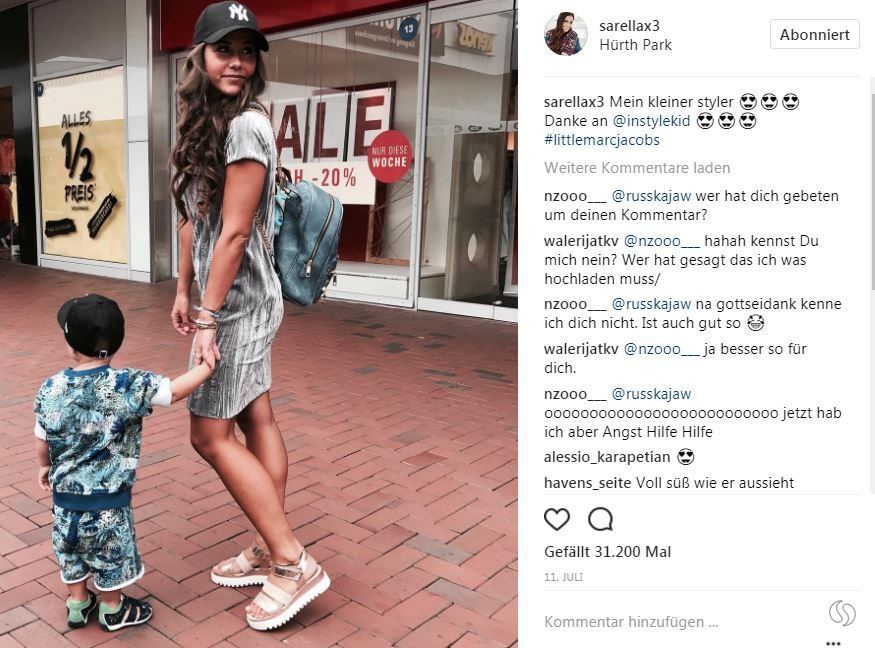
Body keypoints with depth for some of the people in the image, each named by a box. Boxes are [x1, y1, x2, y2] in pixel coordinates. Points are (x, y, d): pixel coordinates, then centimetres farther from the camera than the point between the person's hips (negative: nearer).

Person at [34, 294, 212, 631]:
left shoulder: (50, 389, -10)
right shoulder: (128, 385, -22)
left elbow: (42, 441, 3)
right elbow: (175, 390, -19)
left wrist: (44, 466, 23)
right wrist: (208, 364, -7)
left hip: (65, 493, 4)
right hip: (109, 496, -3)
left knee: (71, 551, 25)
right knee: (111, 553, 17)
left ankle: (77, 604, 43)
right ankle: (113, 609, 36)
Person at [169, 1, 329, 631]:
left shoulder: (246, 125, -16)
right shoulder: (204, 124, 12)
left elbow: (234, 232, -19)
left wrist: (209, 317, -17)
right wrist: (183, 290, 17)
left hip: (240, 301, -9)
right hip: (235, 300, 9)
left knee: (210, 433, -5)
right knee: (257, 422, 12)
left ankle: (295, 563, 2)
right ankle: (270, 550, 24)